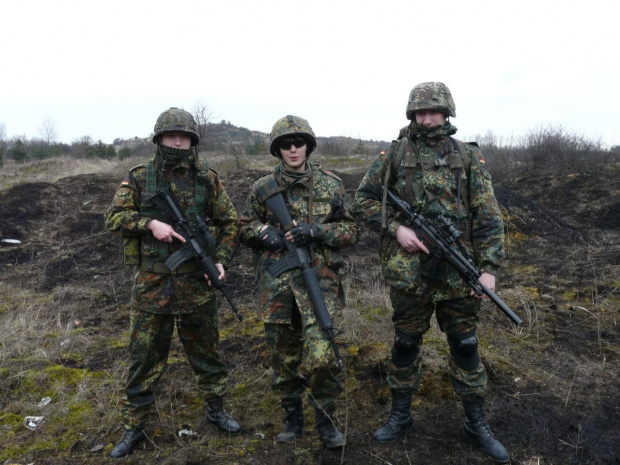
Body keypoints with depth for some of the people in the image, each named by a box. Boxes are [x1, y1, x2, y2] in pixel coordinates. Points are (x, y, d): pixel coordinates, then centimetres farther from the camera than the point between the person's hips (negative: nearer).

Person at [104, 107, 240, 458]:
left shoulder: (207, 179, 2)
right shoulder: (140, 178, 3)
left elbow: (231, 223, 6)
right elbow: (114, 216, 0)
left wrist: (221, 260, -7)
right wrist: (150, 223, -17)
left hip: (197, 284, 1)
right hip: (152, 284, 0)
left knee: (206, 350, 14)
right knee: (145, 356, 9)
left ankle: (216, 409, 35)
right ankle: (134, 426, 26)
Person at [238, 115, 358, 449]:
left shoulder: (330, 185, 3)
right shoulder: (263, 187, 6)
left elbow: (351, 230, 4)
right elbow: (244, 228, 14)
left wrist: (316, 230, -12)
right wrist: (264, 232, -8)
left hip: (318, 280, -2)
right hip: (275, 284, 2)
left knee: (321, 356, -10)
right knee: (283, 356, 12)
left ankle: (325, 420, 15)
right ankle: (292, 417, 33)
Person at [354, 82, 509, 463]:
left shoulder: (469, 157, 3)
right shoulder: (395, 154, 2)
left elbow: (488, 215, 0)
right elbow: (364, 199, 5)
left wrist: (489, 267, -9)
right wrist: (395, 228, -10)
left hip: (458, 271, 1)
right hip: (409, 270, 0)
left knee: (465, 345, 12)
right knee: (406, 343, 12)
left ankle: (477, 423, 30)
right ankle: (401, 416, 30)